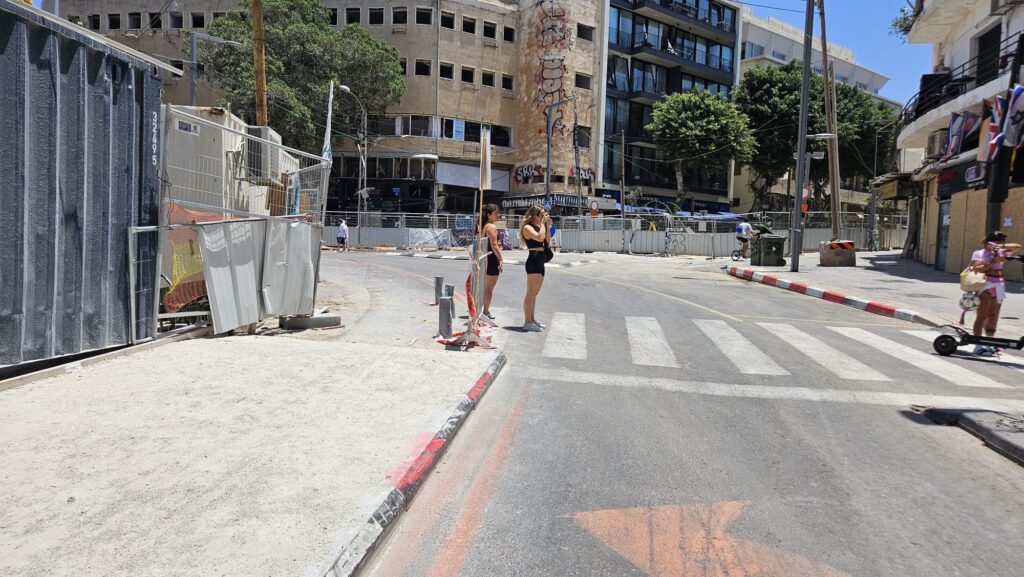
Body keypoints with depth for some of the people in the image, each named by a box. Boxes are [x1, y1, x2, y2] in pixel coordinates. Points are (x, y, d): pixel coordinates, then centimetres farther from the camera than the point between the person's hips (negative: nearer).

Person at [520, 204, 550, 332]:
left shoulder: (538, 227, 17)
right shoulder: (527, 227, -9)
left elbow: (547, 241, 15)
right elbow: (540, 237, -25)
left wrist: (547, 226, 9)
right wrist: (543, 224, -12)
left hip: (540, 261, 10)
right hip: (533, 260, -10)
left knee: (534, 293, 15)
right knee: (531, 293, -9)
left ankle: (531, 319, 23)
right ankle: (527, 322, -7)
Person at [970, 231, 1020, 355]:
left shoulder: (1000, 252, 16)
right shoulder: (979, 253, 1)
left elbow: (1017, 247, 8)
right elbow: (977, 268, -13)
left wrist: (1002, 246, -7)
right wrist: (993, 262, -18)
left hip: (998, 285, 6)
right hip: (985, 285, -6)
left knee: (993, 316, 8)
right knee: (982, 316, -7)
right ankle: (978, 346, -6)